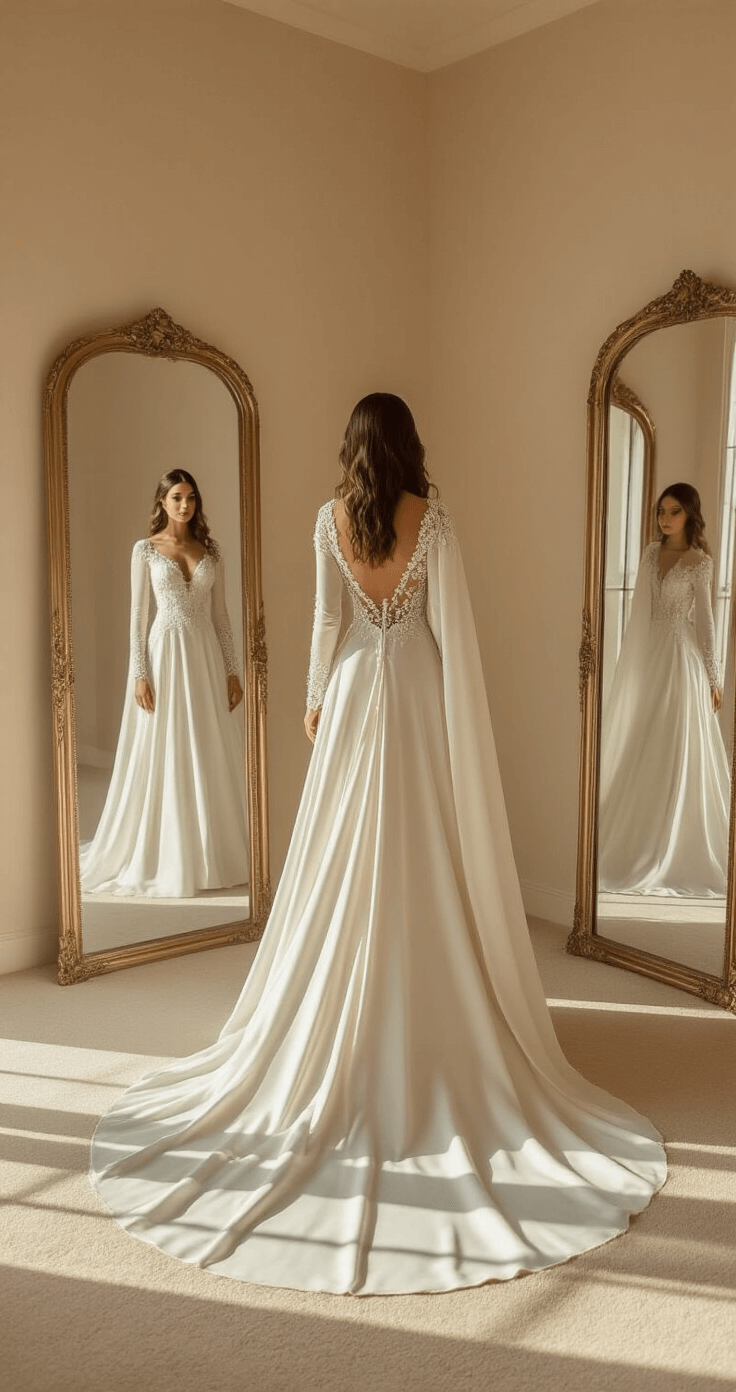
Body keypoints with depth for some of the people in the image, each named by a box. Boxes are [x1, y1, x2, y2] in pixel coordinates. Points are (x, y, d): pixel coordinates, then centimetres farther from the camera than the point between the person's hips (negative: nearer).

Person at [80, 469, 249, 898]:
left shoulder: (209, 549, 10)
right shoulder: (146, 549, 1)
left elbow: (221, 615, 10)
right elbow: (138, 615, -2)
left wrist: (232, 669, 5)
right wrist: (139, 674, -10)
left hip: (207, 656, 3)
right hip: (165, 654, -3)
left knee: (212, 755, 6)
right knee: (164, 757, 1)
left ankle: (213, 853, 18)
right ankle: (166, 859, 11)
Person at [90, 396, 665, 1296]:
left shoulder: (330, 519, 0)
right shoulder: (431, 517, -5)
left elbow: (328, 620, 3)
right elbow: (447, 623, -7)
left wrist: (315, 699, 12)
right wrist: (459, 716, 1)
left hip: (356, 698, 2)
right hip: (418, 696, -1)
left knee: (346, 870, 8)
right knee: (424, 872, 4)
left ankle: (334, 1047, 19)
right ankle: (431, 1037, 12)